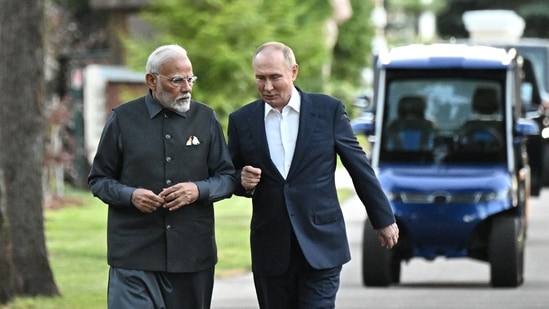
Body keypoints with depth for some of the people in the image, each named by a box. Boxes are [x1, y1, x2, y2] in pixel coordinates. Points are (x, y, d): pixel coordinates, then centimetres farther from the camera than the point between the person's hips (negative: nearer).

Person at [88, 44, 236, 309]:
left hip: (192, 254, 2)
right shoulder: (123, 118, 4)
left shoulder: (205, 118, 9)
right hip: (134, 254, -2)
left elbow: (227, 177, 10)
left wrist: (198, 190, -11)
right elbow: (98, 180, 8)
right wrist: (131, 195, -13)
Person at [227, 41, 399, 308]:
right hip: (271, 252, 2)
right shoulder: (241, 120, 5)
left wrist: (384, 219, 10)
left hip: (321, 246, -2)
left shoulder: (328, 110, 0)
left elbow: (360, 168, 6)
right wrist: (243, 181, -8)